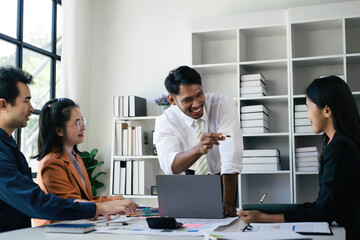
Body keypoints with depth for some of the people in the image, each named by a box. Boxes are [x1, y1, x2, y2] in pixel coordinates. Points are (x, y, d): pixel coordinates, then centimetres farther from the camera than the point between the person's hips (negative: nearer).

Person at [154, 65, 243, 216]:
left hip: (223, 180, -1)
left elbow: (231, 157, -30)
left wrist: (228, 202, -38)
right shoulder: (165, 121, -19)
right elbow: (168, 165, -37)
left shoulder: (223, 104, -22)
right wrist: (198, 149, -56)